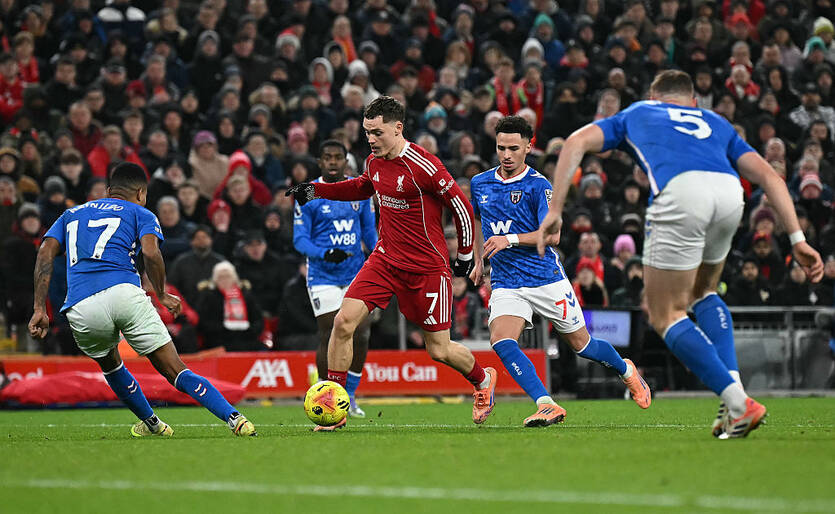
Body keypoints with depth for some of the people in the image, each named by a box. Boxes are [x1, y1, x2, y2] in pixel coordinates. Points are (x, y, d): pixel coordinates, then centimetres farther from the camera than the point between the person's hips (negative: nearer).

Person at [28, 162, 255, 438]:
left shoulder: (71, 215, 31)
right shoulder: (140, 213, 20)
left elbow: (46, 252, 14)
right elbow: (150, 252, -2)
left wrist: (39, 309, 8)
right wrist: (162, 295, 11)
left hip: (81, 310, 3)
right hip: (124, 293, -3)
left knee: (110, 364, 34)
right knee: (176, 372, -1)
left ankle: (150, 422, 43)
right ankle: (234, 418, -14)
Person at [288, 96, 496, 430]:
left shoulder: (422, 166, -20)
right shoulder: (374, 161, 2)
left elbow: (462, 207, -11)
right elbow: (363, 187, 27)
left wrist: (465, 256, 0)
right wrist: (317, 190, 15)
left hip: (427, 268, -6)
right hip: (385, 260, 6)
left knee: (438, 351, 3)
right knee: (343, 321, -12)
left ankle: (483, 380, 36)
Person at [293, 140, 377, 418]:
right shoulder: (308, 196, -6)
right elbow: (300, 239, -6)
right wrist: (325, 254, -24)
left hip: (356, 274, 4)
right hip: (323, 277, -4)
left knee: (361, 336, -2)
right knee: (329, 338, -7)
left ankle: (349, 397, 14)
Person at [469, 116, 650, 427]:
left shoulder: (538, 185, -9)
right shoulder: (480, 183, 7)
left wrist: (510, 240, -29)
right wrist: (479, 261, 26)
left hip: (546, 280, -3)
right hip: (505, 283, 3)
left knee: (581, 344, 9)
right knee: (501, 342, -24)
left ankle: (627, 370, 40)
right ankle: (546, 406, -28)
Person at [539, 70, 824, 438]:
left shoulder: (636, 114, 35)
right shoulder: (715, 123, 39)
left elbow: (576, 142, 20)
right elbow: (768, 176, 27)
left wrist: (555, 211, 16)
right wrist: (797, 239, 22)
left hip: (680, 191, -4)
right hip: (730, 191, 4)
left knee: (665, 315, 9)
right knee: (703, 292, 29)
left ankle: (738, 404, -2)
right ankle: (734, 390, 13)